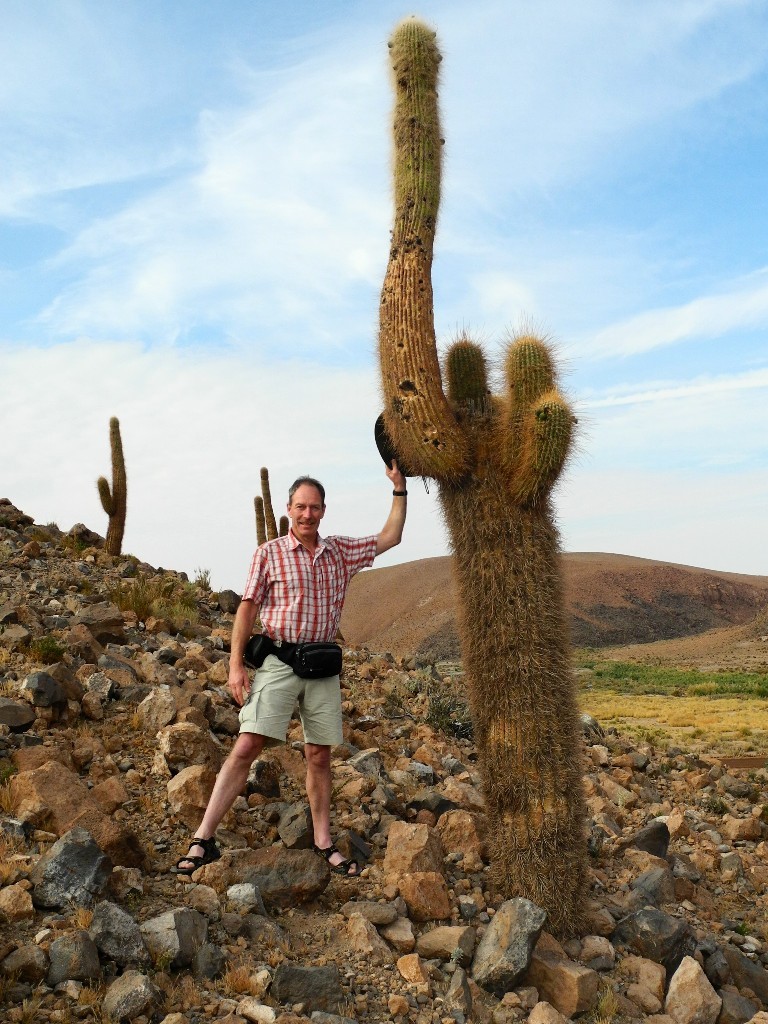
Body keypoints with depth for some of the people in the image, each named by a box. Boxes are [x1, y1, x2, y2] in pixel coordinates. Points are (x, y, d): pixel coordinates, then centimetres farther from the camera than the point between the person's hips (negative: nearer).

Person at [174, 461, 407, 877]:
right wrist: (235, 664, -8)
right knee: (248, 745, -10)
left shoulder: (340, 552, 10)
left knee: (319, 754, 10)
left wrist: (399, 490, 9)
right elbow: (247, 608, -2)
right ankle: (203, 839, -4)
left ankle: (323, 842, 22)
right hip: (278, 660, -3)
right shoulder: (269, 553, 0)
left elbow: (390, 537, 15)